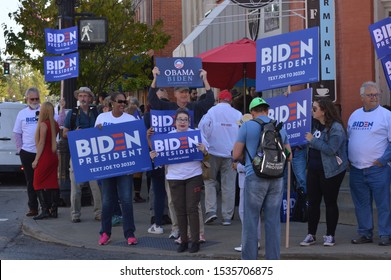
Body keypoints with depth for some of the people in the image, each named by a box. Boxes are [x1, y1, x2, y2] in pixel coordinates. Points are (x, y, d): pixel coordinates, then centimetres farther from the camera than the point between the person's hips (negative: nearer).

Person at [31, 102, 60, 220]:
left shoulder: (43, 124, -13)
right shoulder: (55, 125, 8)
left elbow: (41, 143, -14)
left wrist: (36, 159, -11)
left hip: (44, 157, -7)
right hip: (54, 157, 7)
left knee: (38, 183, -1)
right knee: (52, 183, 9)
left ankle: (45, 210, -8)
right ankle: (54, 210, 9)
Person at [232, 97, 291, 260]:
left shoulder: (247, 127, 0)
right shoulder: (280, 128, 12)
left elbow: (236, 155, 0)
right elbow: (289, 156, 17)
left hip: (255, 177, -4)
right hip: (276, 178, 4)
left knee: (251, 220, 2)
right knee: (273, 220, 8)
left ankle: (249, 261, 3)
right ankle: (273, 260, 10)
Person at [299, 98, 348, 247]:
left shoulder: (336, 128, -16)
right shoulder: (315, 124, 8)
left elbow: (331, 149, -24)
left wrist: (313, 140, -19)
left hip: (330, 171, -7)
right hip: (314, 169, 7)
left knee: (330, 202, 3)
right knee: (313, 202, 8)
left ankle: (330, 235, 13)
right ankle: (311, 234, 15)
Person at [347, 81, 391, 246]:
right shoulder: (354, 115, 15)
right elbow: (348, 139, 23)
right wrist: (348, 159, 11)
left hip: (377, 169, -5)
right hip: (356, 171, 5)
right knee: (361, 204, 10)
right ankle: (365, 233, 19)